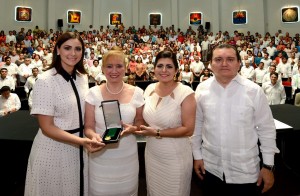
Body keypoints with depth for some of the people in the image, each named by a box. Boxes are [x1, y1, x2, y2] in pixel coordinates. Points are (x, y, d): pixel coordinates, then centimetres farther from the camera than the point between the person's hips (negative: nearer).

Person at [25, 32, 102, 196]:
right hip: (54, 150, -5)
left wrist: (86, 140, 1)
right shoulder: (45, 81, -18)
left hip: (78, 149, 6)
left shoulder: (82, 78, 1)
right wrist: (81, 141, -28)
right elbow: (47, 127, -18)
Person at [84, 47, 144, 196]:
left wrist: (132, 128, -14)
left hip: (127, 157, 1)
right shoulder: (94, 93, -6)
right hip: (100, 157, -1)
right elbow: (88, 126, -3)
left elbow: (140, 122, 8)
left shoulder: (136, 93, -3)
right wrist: (93, 135, -25)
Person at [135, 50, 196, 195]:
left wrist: (157, 133, -19)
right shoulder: (149, 89, -1)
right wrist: (138, 128, -6)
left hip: (175, 158, -4)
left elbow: (188, 129, -17)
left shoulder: (185, 93, -17)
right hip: (152, 155, 5)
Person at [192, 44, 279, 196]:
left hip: (245, 170, -1)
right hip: (211, 166, 2)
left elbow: (266, 129, -4)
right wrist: (197, 155, 6)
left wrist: (268, 165, -1)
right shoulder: (202, 89, -5)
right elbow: (197, 125, 3)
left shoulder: (254, 91, -10)